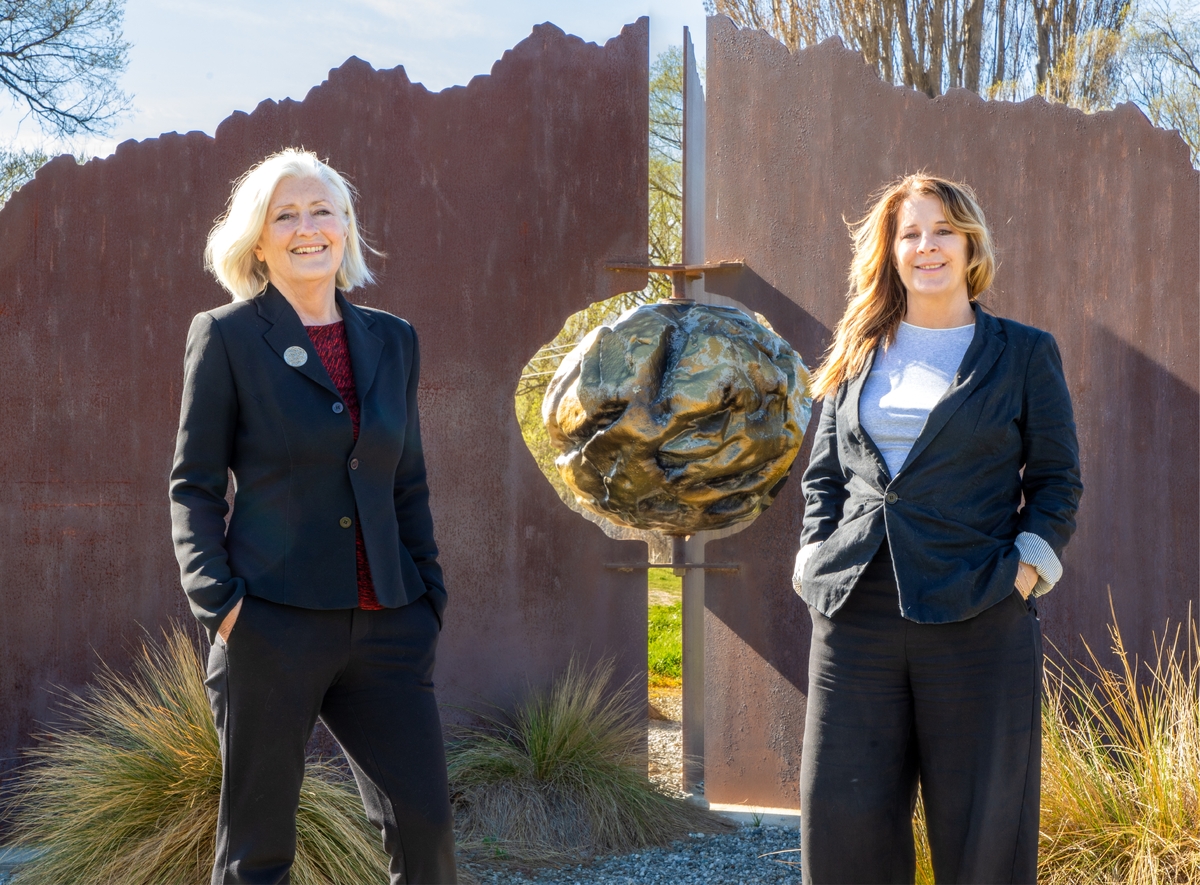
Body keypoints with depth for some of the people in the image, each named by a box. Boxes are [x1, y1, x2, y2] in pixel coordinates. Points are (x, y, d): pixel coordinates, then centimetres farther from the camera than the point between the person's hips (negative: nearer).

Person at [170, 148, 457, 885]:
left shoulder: (393, 341, 13)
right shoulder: (226, 336, 1)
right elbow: (195, 485, 0)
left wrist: (429, 599, 10)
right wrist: (216, 599, -11)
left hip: (385, 629, 4)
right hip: (274, 625, -4)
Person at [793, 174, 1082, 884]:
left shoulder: (1025, 354, 6)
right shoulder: (858, 355, 15)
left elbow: (1058, 480, 7)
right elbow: (824, 474, 19)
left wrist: (1027, 567, -5)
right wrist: (818, 557, 6)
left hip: (979, 619, -3)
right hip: (856, 614, 3)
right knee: (844, 822, 1)